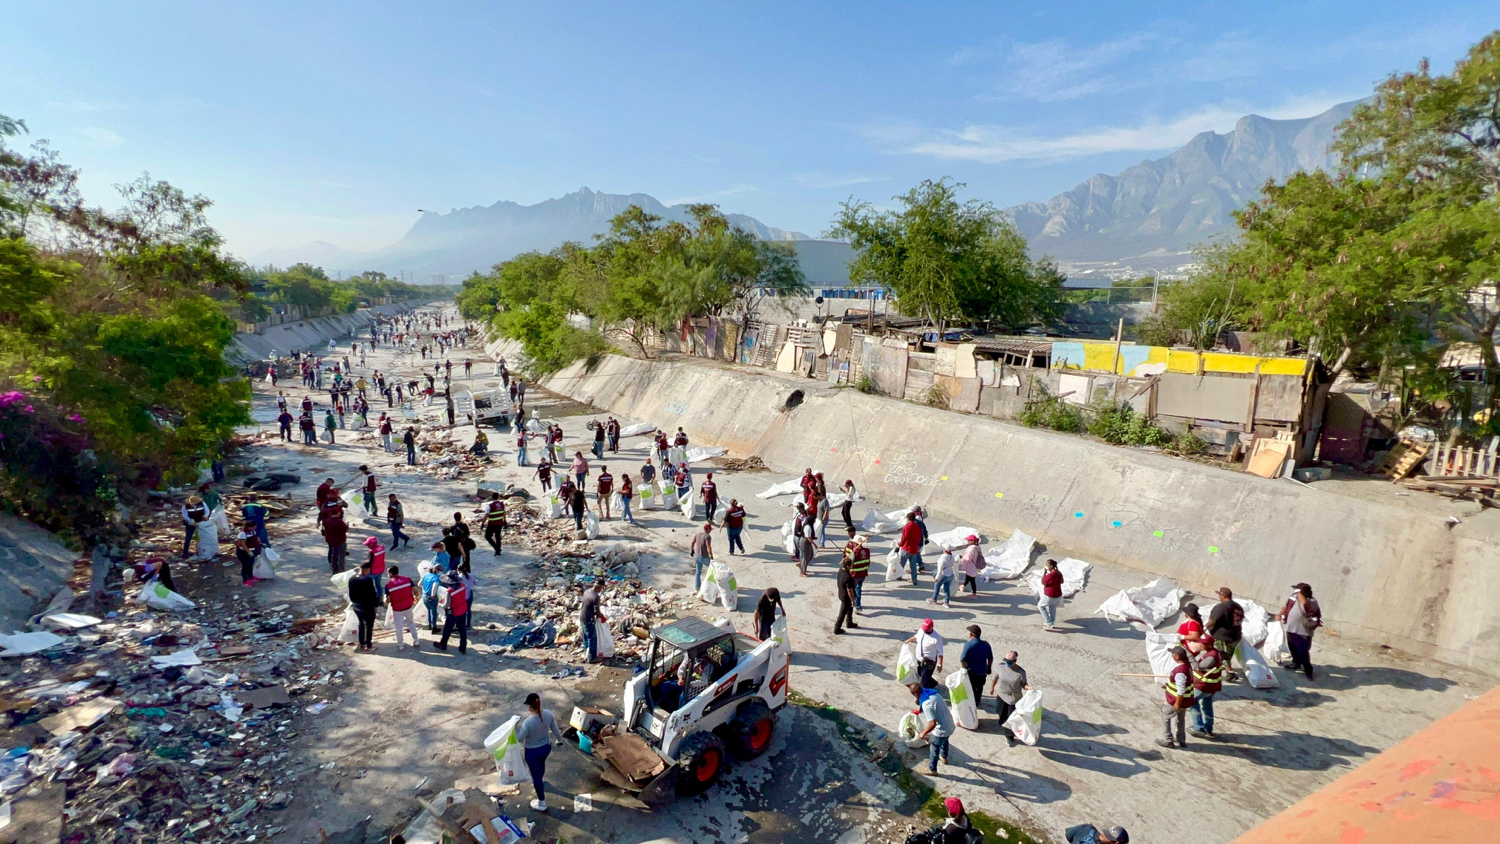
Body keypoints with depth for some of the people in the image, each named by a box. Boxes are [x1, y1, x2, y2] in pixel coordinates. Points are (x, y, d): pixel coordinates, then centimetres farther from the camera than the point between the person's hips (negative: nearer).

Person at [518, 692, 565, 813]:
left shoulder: (528, 722, -35)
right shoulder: (548, 713, -20)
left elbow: (519, 738, -19)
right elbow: (555, 730, -6)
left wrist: (516, 726, -7)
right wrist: (560, 739, 13)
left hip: (532, 751, -5)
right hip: (546, 747, 5)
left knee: (536, 775, 16)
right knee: (541, 764, 35)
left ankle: (542, 803, 31)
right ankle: (537, 781, 65)